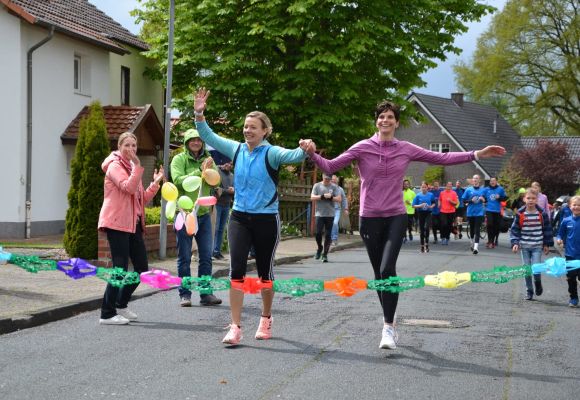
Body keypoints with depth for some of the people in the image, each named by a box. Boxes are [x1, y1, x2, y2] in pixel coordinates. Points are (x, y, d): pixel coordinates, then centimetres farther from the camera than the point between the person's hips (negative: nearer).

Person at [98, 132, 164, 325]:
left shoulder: (132, 167, 22)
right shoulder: (115, 166, -6)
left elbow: (142, 199, 19)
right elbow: (129, 188, -23)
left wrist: (155, 183, 9)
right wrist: (137, 166, -23)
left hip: (133, 223, 9)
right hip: (117, 223, -9)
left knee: (141, 268, 8)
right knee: (120, 268, -11)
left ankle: (121, 305, 22)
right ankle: (107, 314, -4)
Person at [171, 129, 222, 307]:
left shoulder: (207, 159, 8)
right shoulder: (179, 159, -3)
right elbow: (178, 181, -18)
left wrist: (209, 170, -20)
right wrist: (199, 171, -23)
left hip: (204, 213, 4)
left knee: (206, 256, 6)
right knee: (184, 257, 2)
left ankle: (206, 294, 13)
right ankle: (184, 294, 9)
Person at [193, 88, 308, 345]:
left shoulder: (271, 153, -9)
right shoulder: (236, 149, 3)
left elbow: (292, 156, -26)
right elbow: (209, 137, 2)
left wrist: (305, 151, -48)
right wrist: (199, 115, -13)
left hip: (266, 219, -3)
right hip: (239, 217, 3)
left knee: (265, 270, 11)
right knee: (237, 269, -9)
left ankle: (266, 319, 32)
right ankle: (235, 327, -7)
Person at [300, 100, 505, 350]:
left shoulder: (406, 149, 2)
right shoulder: (362, 148, -3)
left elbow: (441, 158, 8)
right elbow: (330, 167, -5)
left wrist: (477, 155, 3)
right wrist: (313, 154, -24)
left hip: (396, 217, 0)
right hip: (370, 218, 0)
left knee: (387, 269, -18)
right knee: (379, 273, 9)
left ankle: (388, 326, -12)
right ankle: (389, 322, 26)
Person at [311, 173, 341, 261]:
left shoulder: (334, 187, 6)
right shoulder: (317, 186, 6)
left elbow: (339, 199, 1)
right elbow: (312, 197, -3)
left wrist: (331, 197, -14)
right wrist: (322, 196, -13)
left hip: (330, 214, 0)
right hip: (319, 214, 0)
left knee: (328, 235, 0)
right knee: (318, 233, -10)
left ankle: (325, 254, 9)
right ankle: (319, 248, 18)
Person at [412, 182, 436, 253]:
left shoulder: (431, 195, 0)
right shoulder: (418, 196, 0)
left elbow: (433, 203, 13)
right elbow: (413, 206, 1)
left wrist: (431, 206, -7)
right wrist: (420, 206, -15)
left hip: (428, 213, -1)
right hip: (421, 213, 1)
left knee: (426, 228, -19)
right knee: (421, 230, 6)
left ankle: (426, 244, -10)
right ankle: (422, 246, 16)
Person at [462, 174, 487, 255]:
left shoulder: (483, 190, 4)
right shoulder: (468, 190, 4)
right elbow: (463, 200, 4)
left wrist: (483, 200, -10)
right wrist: (471, 200, -12)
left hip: (479, 212, -2)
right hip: (470, 212, 2)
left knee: (477, 229, -12)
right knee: (471, 229, 15)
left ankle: (476, 247, -18)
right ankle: (472, 243, 40)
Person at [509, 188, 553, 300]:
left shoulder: (542, 213, -3)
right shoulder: (520, 214, -4)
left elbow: (547, 229, 5)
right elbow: (514, 229, 2)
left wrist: (547, 244, 5)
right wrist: (515, 243, -9)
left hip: (537, 246, -1)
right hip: (524, 246, 1)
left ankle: (538, 283, 22)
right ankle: (529, 291, 17)